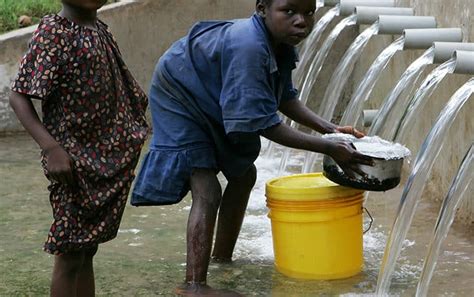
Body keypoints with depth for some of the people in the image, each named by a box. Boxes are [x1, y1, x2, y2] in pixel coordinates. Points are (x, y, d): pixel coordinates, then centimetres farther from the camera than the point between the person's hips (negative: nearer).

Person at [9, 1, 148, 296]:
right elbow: (19, 97, -16)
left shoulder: (101, 31, 10)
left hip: (107, 162, 7)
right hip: (73, 161, -7)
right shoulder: (52, 33, -13)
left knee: (88, 249, 14)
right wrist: (51, 148, -26)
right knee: (70, 253, -1)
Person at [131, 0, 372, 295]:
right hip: (179, 97, -10)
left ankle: (222, 258, 32)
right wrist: (329, 149, -35)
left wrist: (329, 128, -10)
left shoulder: (282, 44, -11)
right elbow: (264, 124, -37)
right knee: (207, 190, -20)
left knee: (244, 175, 18)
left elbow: (285, 97, 2)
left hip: (210, 102, 10)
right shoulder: (248, 48, -40)